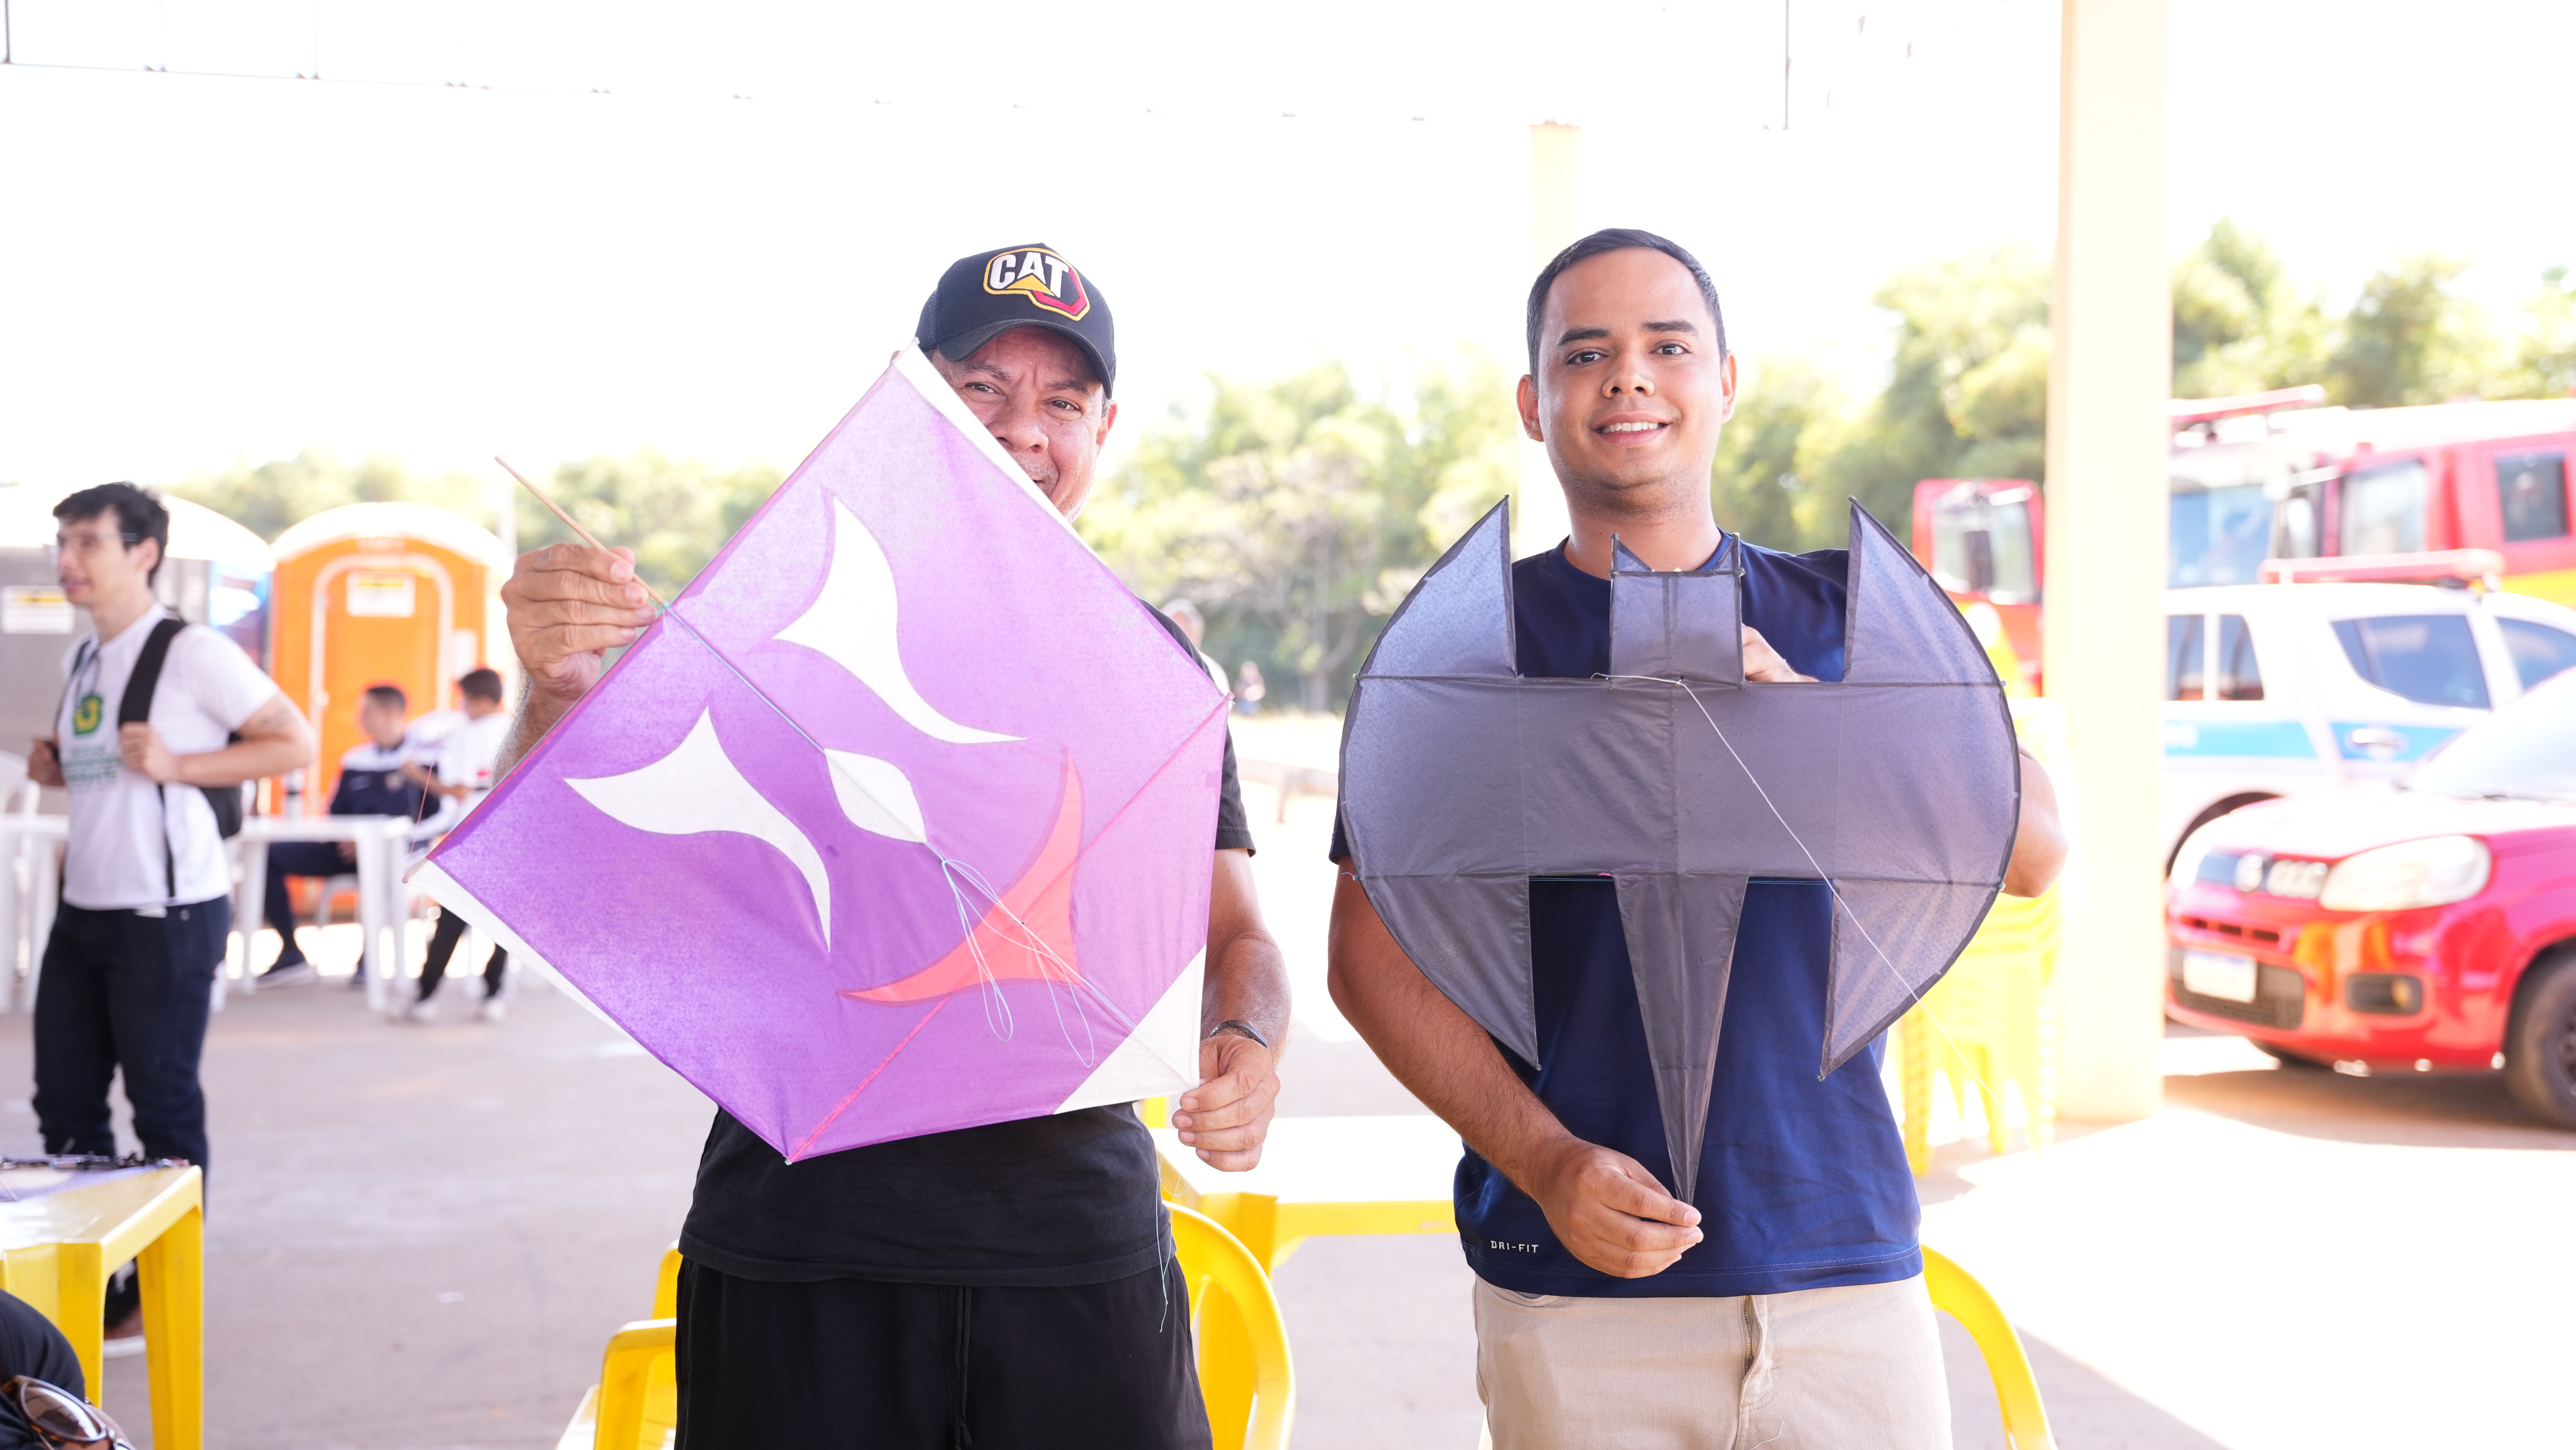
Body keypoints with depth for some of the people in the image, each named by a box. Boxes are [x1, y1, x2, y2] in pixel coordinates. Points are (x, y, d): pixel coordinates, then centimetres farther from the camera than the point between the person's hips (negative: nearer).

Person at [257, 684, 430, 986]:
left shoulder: (424, 756, -4)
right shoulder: (356, 758, 15)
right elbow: (337, 812, 21)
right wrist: (344, 839, -4)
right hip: (350, 848, 7)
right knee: (274, 855, -7)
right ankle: (291, 953, -4)